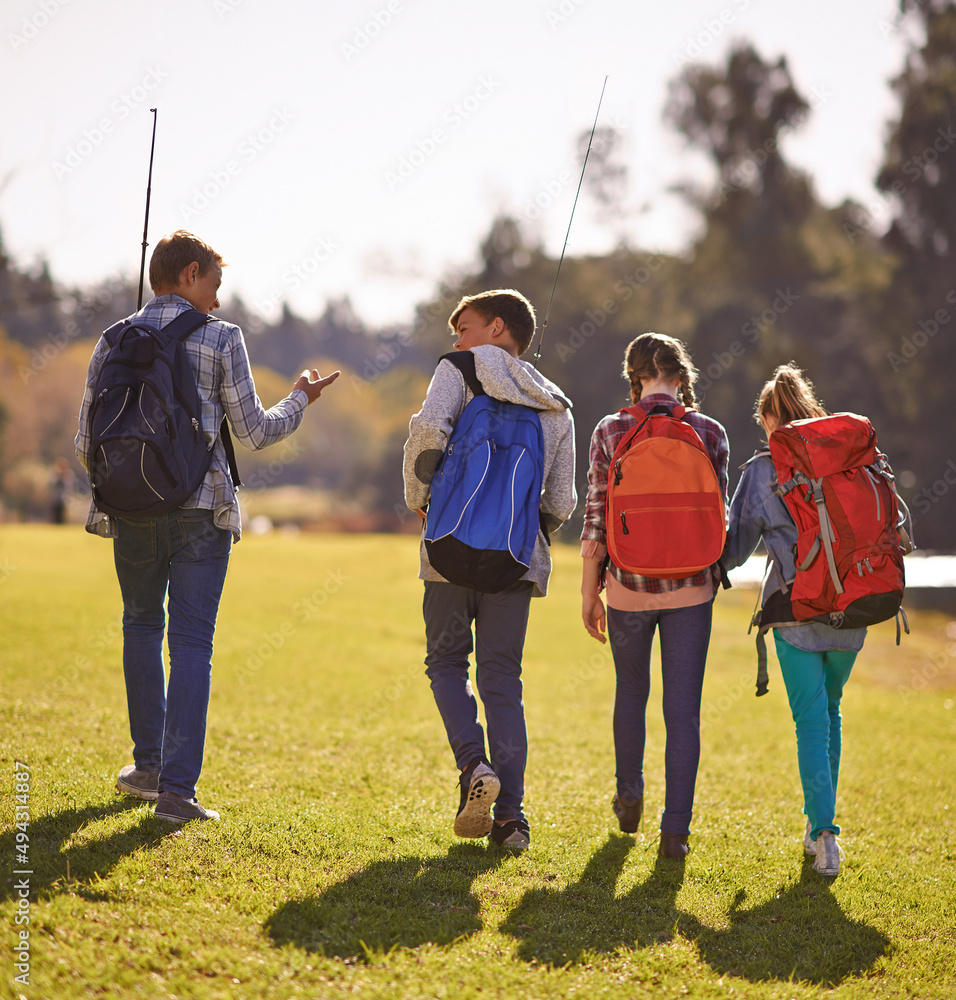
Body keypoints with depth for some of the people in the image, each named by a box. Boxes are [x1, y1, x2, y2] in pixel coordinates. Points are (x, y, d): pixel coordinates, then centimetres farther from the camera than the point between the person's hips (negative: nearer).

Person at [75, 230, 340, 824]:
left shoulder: (115, 341, 4)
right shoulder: (221, 340, -4)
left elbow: (87, 445, 3)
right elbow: (254, 432, -3)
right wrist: (300, 401, 16)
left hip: (132, 509, 3)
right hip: (200, 510, -3)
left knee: (142, 626, 22)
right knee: (192, 644, 1)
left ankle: (148, 766, 22)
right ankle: (177, 788, -6)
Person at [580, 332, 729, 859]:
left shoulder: (611, 431, -5)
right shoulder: (709, 433, -3)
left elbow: (596, 519, -4)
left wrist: (589, 591, 5)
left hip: (628, 587, 1)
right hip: (690, 589, 0)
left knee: (631, 692, 23)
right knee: (683, 711, 5)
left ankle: (630, 801, 38)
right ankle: (675, 830, 3)